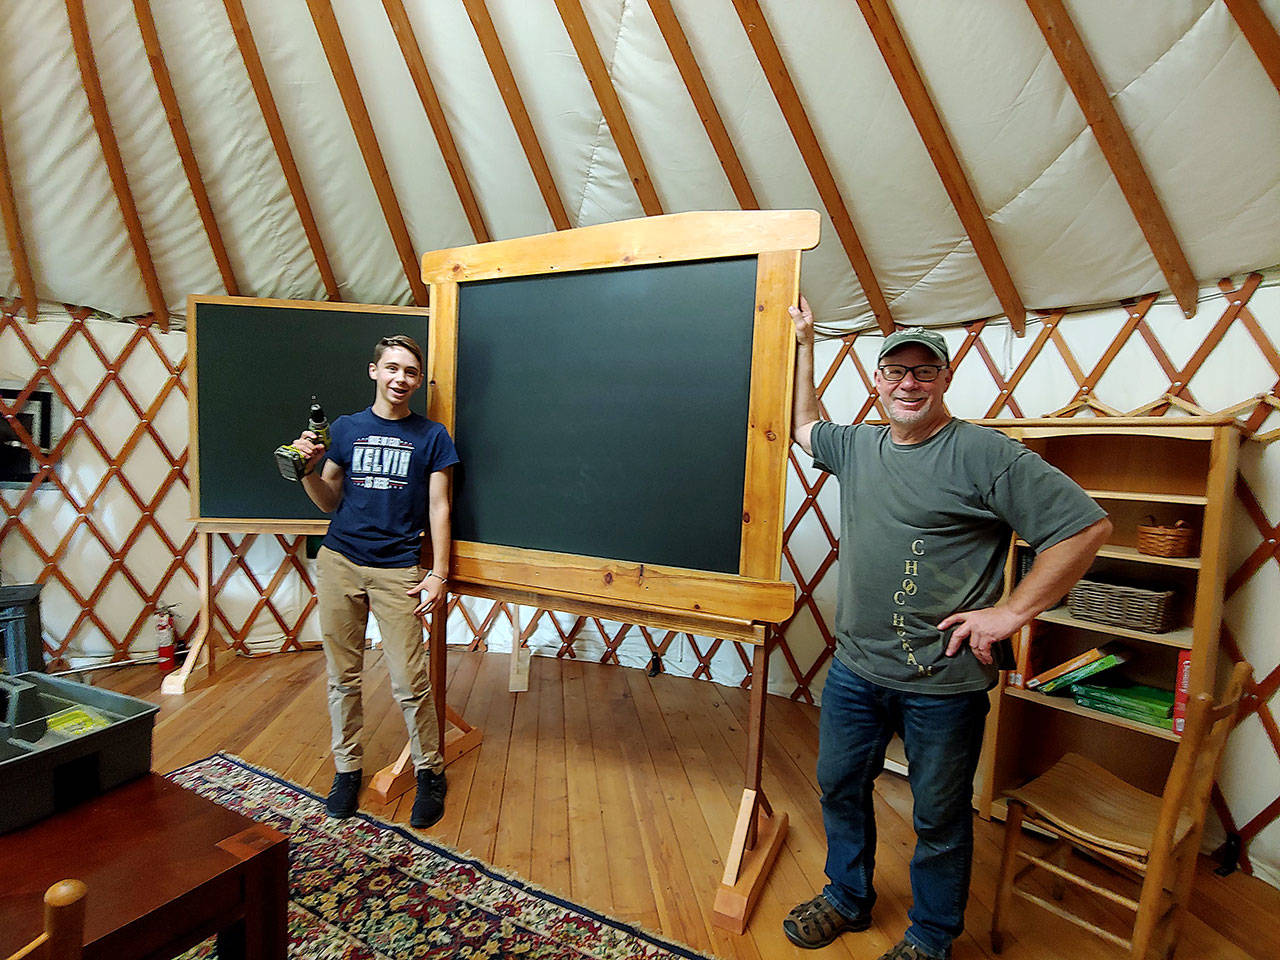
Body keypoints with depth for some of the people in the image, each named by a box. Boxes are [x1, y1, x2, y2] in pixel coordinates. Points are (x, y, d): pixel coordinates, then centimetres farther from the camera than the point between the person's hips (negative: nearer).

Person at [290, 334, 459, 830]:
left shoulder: (431, 435, 3)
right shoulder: (345, 428, 9)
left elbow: (438, 508, 2)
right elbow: (330, 502, 13)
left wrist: (439, 574, -4)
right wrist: (308, 470, -6)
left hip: (397, 570, -2)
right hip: (339, 563, 3)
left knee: (410, 682, -2)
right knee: (342, 677, 11)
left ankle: (430, 773, 19)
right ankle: (347, 769, 31)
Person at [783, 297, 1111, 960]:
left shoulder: (985, 454, -13)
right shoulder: (857, 446, 6)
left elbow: (1087, 526, -15)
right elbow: (804, 424, 25)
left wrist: (1010, 612, -16)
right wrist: (804, 343, 21)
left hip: (943, 683, -5)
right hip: (855, 669, 6)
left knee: (940, 819, 15)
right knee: (840, 787, 21)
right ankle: (847, 897, 45)